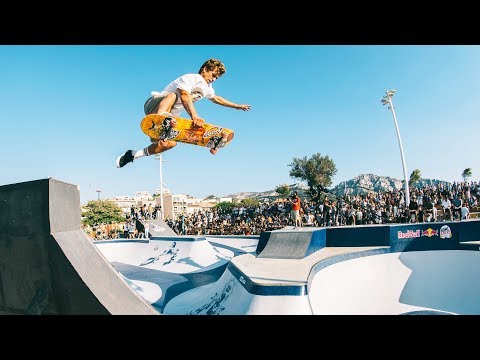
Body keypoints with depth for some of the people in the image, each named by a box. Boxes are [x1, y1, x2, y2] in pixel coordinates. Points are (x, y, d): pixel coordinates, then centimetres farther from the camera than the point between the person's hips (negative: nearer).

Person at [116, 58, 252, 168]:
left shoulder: (207, 88, 15)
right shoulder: (190, 78, -13)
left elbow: (217, 99, 33)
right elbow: (185, 96, -31)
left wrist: (237, 106, 36)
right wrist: (194, 116, -47)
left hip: (169, 115, 8)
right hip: (155, 105, -8)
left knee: (170, 143, -14)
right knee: (173, 95, -37)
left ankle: (132, 155, -6)